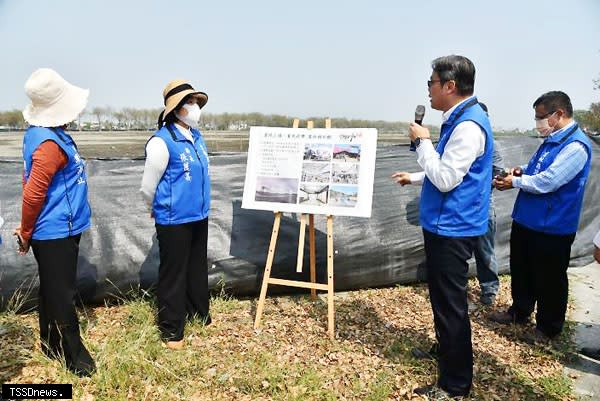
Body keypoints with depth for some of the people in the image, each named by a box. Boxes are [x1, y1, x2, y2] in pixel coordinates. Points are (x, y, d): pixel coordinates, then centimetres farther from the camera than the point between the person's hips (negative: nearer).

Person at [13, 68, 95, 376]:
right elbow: (33, 194, -22)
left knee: (52, 290, 20)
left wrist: (28, 229, 18)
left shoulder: (40, 133, 8)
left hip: (56, 231, 9)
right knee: (62, 294, 2)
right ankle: (74, 356, 16)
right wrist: (26, 234, -8)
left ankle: (51, 345, 35)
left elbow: (31, 184, 14)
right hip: (56, 233, -9)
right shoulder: (50, 143, -23)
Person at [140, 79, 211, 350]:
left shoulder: (196, 136, 5)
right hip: (174, 219, -7)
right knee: (173, 273, 5)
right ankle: (171, 329, 21)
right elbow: (148, 186, -11)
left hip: (199, 216, 7)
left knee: (198, 267, 20)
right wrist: (163, 209, 5)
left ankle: (199, 313, 38)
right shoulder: (162, 141, -18)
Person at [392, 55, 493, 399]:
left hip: (452, 229, -10)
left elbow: (445, 179, -23)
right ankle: (447, 351, 43)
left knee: (450, 305, 1)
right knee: (444, 300, 23)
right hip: (444, 226, 10)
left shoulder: (468, 125, -21)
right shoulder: (460, 119, 12)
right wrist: (414, 177, 28)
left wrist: (423, 141, -14)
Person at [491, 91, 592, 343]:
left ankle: (548, 327, 27)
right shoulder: (551, 140, 9)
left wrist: (515, 182, -13)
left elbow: (547, 181, -26)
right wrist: (520, 171, 3)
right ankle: (519, 312, 39)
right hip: (526, 219, 9)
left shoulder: (576, 145, -20)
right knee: (521, 270, 21)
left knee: (549, 279, 8)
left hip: (552, 227, -9)